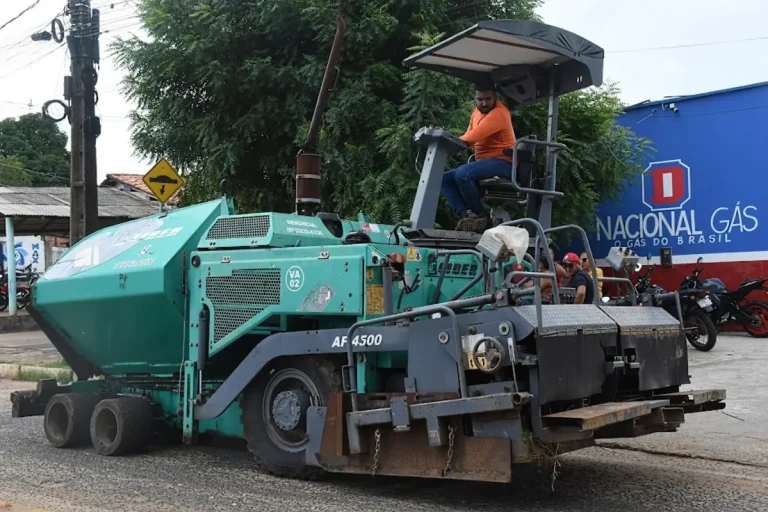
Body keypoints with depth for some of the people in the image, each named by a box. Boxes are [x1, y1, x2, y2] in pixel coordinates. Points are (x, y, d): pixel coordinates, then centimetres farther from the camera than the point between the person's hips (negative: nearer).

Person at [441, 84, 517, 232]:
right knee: (445, 179, 1)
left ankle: (480, 215, -14)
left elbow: (472, 137, -23)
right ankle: (466, 213, -19)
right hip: (484, 163, 10)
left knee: (462, 174, -32)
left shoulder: (498, 113, -15)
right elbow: (468, 137, 12)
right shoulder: (477, 111, 15)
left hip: (502, 162, -10)